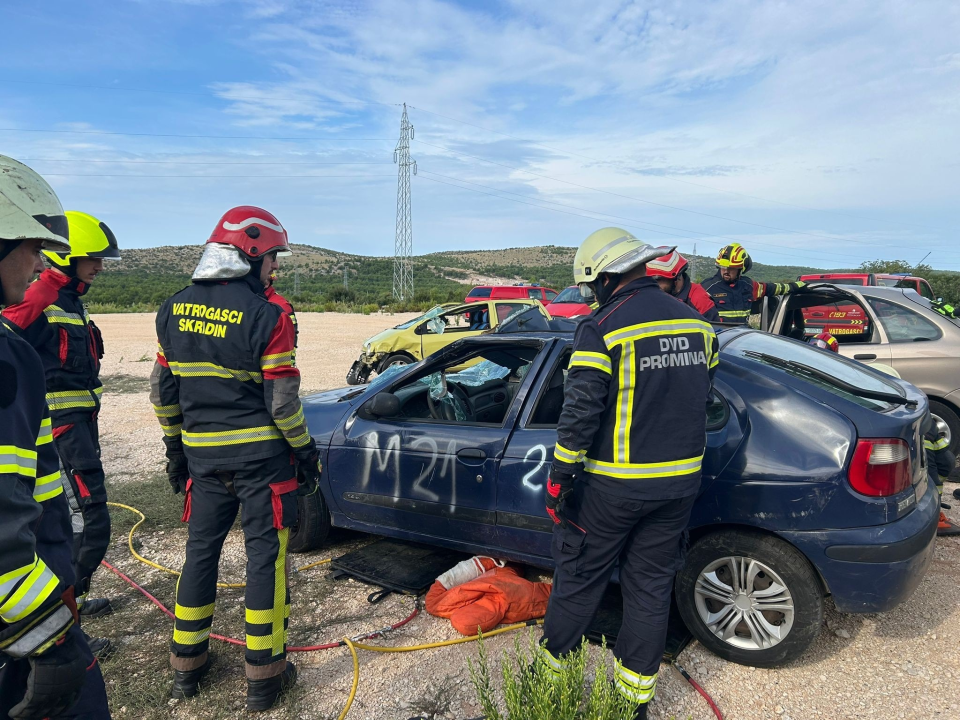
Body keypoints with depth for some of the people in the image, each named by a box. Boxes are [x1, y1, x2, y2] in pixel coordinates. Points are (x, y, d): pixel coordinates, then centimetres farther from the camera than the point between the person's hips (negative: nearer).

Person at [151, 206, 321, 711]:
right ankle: (264, 676, 15)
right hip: (260, 454, -5)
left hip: (202, 455, 5)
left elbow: (163, 391, 9)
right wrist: (305, 451, -1)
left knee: (201, 550, 18)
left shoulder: (174, 310, 4)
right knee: (265, 555, 5)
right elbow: (282, 400, -14)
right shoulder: (266, 316, -15)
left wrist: (176, 448, 19)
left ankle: (186, 664, 31)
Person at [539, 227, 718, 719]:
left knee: (580, 577, 12)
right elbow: (699, 398, 15)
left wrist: (559, 479, -10)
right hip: (680, 482, 6)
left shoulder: (602, 330, -16)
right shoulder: (696, 323, 5)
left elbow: (579, 416, -18)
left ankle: (553, 666, 31)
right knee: (652, 583, 16)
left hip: (615, 485, -5)